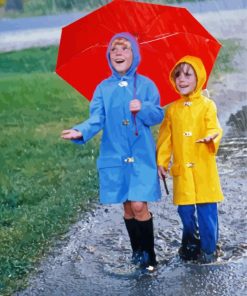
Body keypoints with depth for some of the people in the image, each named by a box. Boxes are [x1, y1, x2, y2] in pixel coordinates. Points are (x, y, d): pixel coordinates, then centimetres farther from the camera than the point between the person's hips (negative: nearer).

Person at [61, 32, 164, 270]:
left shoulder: (145, 85, 0)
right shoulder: (103, 88, 4)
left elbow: (158, 116, -1)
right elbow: (96, 119, -6)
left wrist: (143, 108, -22)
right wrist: (81, 132, -26)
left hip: (141, 155, -2)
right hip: (114, 156, 2)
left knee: (139, 205, -11)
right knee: (127, 206, 9)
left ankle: (149, 254, 3)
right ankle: (137, 250, 24)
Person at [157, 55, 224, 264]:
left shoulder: (207, 105, -1)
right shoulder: (173, 109, 10)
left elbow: (214, 129, -8)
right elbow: (165, 137, 10)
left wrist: (211, 137, -31)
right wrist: (162, 161, 5)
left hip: (203, 169, -3)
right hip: (182, 170, 3)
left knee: (206, 209, -3)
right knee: (185, 209, 8)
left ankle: (209, 249, 8)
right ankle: (190, 245, 25)